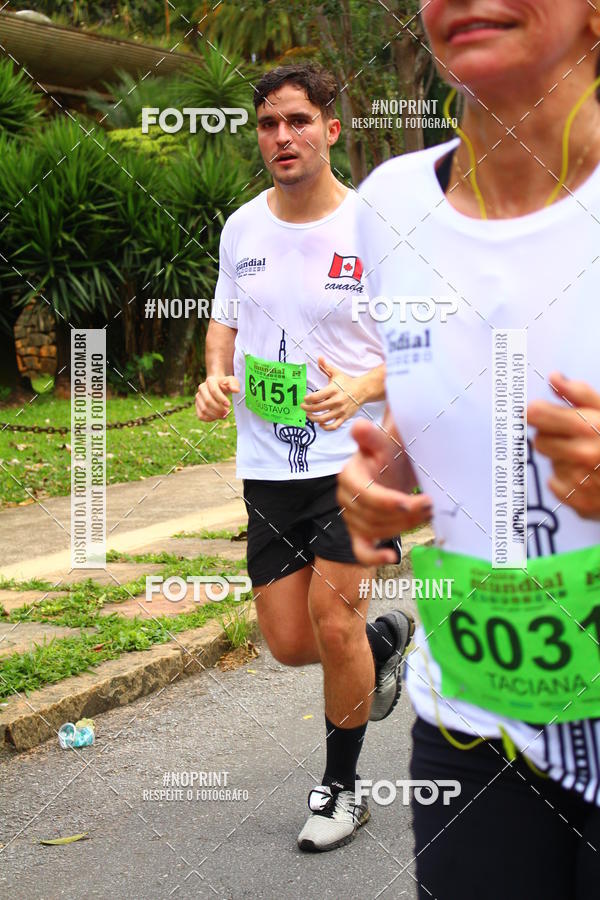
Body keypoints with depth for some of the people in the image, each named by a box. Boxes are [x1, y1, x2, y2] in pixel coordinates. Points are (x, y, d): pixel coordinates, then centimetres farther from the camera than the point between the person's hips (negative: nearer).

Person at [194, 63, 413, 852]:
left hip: (358, 457, -4)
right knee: (290, 642, 4)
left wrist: (363, 387, -23)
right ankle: (386, 638, 39)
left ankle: (341, 787, 13)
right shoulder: (242, 228, 5)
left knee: (332, 618, -10)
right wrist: (216, 376, -3)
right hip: (269, 465, 5)